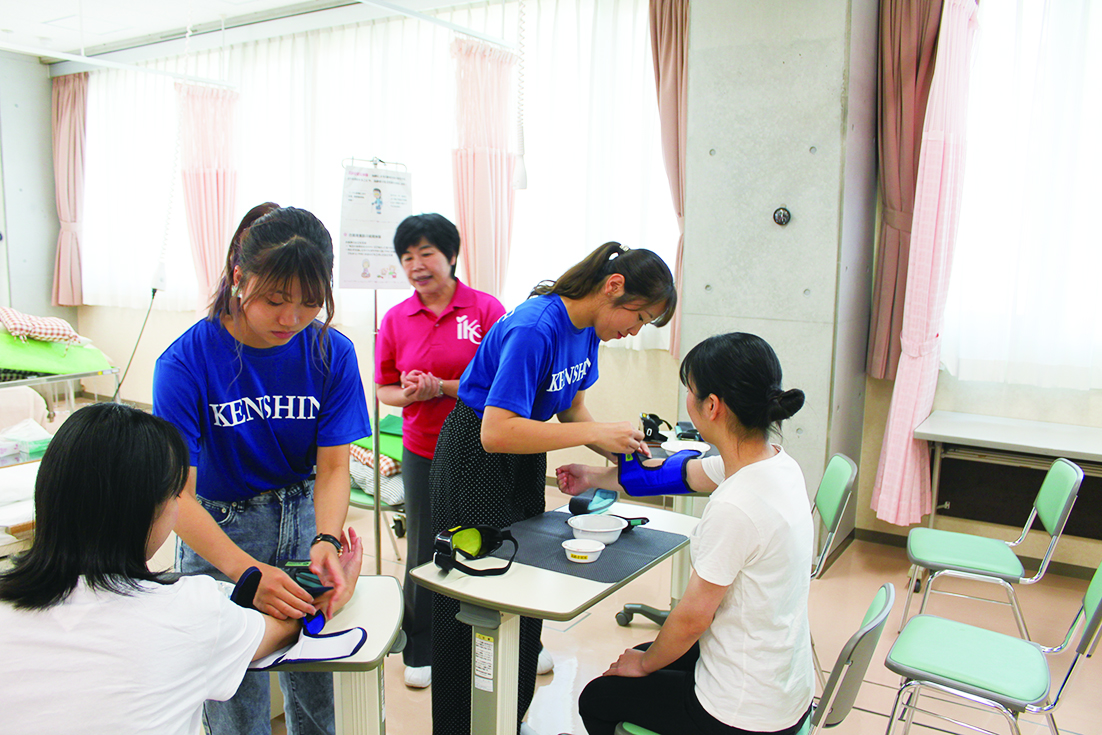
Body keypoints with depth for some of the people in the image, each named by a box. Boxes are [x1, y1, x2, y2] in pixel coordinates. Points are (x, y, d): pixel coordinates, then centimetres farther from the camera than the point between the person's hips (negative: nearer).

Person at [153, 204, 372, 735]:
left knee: (316, 689, 11)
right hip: (217, 532, -2)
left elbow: (332, 466, -9)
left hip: (304, 516, 3)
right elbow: (178, 494, -22)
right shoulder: (186, 362, -18)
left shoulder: (332, 353, -10)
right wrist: (245, 569, -36)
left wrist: (325, 540, -28)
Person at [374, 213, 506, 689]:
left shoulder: (486, 309, -8)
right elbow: (384, 390, 8)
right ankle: (420, 652, 32)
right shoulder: (396, 319, 3)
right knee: (424, 552, 12)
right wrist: (409, 394, -14)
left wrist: (441, 387, -20)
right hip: (423, 452, 3)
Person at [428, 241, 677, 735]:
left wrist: (619, 449, -8)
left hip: (525, 462, 8)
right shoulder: (534, 328, -30)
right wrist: (596, 433, -31)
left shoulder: (587, 328, -3)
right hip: (476, 461, -8)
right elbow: (496, 432, -35)